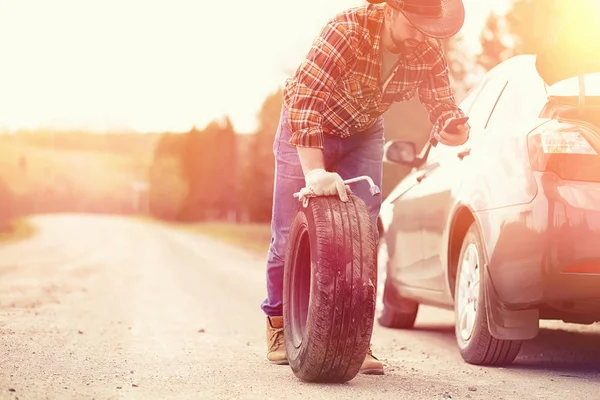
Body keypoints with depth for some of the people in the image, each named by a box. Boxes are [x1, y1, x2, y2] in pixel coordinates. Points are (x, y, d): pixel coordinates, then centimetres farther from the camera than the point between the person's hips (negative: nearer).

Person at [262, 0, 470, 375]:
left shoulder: (428, 53, -21)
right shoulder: (347, 30, -36)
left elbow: (444, 106, -18)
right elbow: (304, 98, -41)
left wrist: (455, 128, -45)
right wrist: (315, 171, -48)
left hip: (363, 134, 4)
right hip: (307, 131, -3)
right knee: (290, 235, -1)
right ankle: (279, 324, 21)